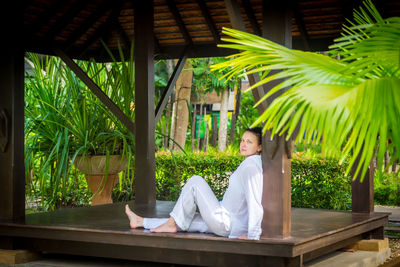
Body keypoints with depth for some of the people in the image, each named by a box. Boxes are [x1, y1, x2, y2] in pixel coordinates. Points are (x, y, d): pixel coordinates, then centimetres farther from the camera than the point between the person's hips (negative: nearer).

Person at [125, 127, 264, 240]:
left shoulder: (251, 164, -19)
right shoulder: (252, 163, 11)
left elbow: (255, 203, -25)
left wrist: (253, 236, -26)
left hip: (227, 223, -9)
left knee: (195, 181, -6)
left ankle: (172, 224, 3)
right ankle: (141, 222, 29)